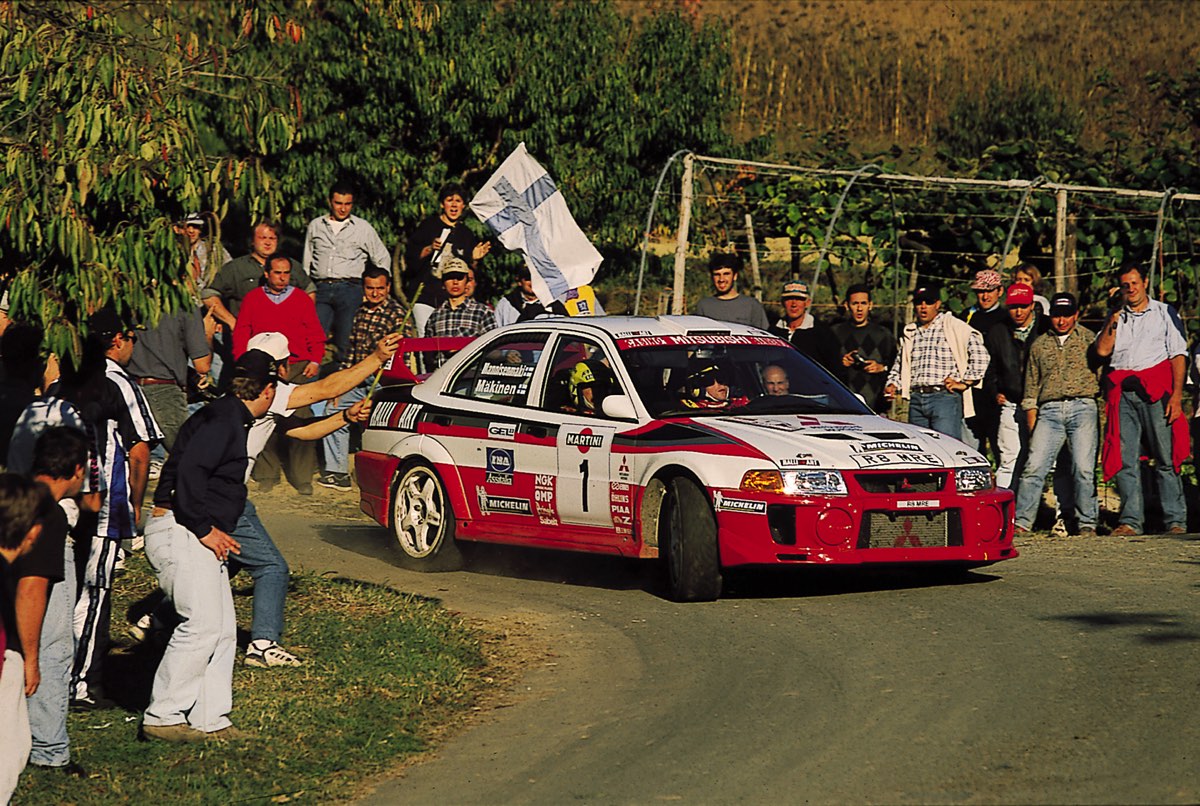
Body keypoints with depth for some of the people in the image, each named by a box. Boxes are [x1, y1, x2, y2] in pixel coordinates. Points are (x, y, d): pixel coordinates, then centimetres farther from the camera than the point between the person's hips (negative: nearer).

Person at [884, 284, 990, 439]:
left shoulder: (953, 326, 1)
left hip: (945, 398, -6)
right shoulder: (910, 332, 19)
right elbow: (899, 365, 28)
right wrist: (893, 385, 10)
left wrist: (964, 383, -8)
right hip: (916, 400, 6)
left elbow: (979, 353, -6)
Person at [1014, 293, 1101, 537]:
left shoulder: (1088, 339, 12)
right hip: (1049, 411, 2)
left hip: (1082, 408, -2)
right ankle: (1021, 521, -4)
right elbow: (1031, 387, 18)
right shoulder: (1039, 345, 18)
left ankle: (1087, 523, 0)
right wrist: (1032, 425, 11)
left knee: (1083, 468, -9)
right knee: (1034, 466, -8)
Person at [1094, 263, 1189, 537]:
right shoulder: (1116, 317, 21)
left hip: (1156, 391, -3)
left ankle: (1176, 521, -6)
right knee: (1125, 460, -3)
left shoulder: (1164, 313, 11)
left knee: (1166, 458, -6)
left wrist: (1177, 396, -8)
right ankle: (1131, 521, -2)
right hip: (1122, 393, 3)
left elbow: (1178, 355, 3)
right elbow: (1102, 350, 7)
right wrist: (1113, 321, -1)